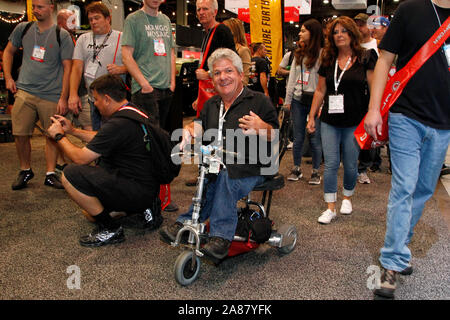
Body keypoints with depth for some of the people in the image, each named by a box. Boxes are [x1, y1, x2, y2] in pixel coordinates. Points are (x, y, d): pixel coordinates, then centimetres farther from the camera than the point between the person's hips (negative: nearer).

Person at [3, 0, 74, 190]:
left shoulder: (62, 35, 0)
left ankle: (50, 174, 14)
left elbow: (67, 67, -2)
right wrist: (8, 77, 9)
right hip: (25, 91, 2)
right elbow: (8, 52, 22)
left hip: (52, 95, -2)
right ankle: (25, 171, 21)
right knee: (20, 134, 1)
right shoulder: (23, 29, 9)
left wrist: (63, 97, -7)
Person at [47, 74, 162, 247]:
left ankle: (110, 229, -5)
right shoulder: (134, 111, 9)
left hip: (138, 193, -10)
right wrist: (73, 130, 24)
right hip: (150, 190, 10)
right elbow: (103, 140, 25)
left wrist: (59, 136, 2)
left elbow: (81, 158, -14)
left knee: (70, 174, -14)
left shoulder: (118, 124, -22)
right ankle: (145, 209, 17)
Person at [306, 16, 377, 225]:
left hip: (355, 123, -2)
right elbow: (320, 91, 13)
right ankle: (331, 207, 8)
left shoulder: (365, 58, -2)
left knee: (350, 165, 8)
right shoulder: (328, 61, 8)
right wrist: (311, 117, 11)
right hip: (329, 122, 2)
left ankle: (347, 197, 33)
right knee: (330, 164, 1)